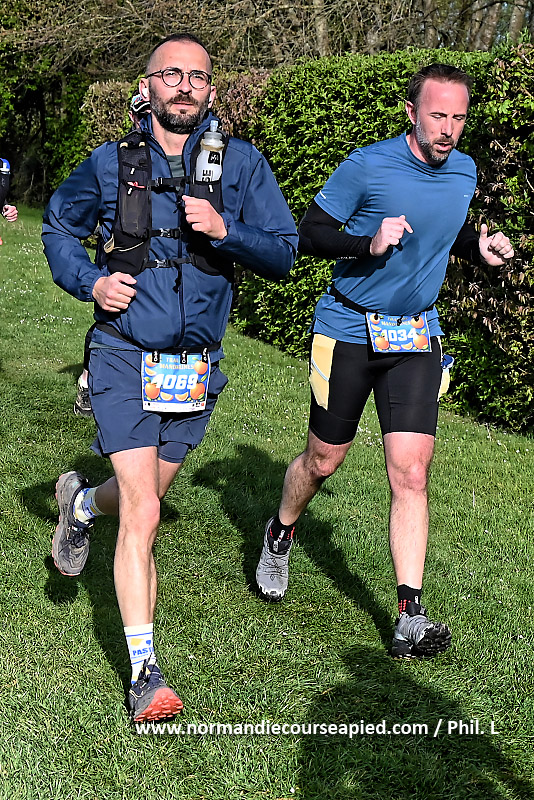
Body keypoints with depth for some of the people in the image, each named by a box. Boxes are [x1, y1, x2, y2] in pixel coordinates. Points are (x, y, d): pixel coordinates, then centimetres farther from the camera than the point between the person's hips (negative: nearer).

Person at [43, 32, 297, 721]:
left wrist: (224, 230, -19)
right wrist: (89, 282, -2)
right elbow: (58, 225, 16)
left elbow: (283, 256, -1)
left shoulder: (242, 164, -1)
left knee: (145, 495, 21)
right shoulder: (110, 164, -1)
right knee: (142, 515, -13)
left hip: (195, 367, 3)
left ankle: (80, 502, 57)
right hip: (124, 356, -3)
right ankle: (144, 672, -4)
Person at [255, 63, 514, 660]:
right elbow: (308, 234, -9)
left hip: (417, 336, 3)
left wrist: (479, 246, 1)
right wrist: (368, 243, -26)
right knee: (323, 461, 10)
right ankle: (280, 536, 42)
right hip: (348, 330, -3)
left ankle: (409, 620, -7)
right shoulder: (366, 167, -14)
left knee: (411, 474, -8)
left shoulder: (464, 173, 4)